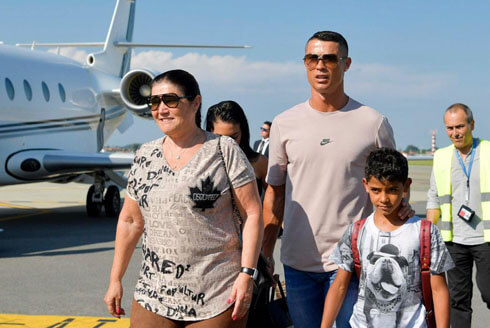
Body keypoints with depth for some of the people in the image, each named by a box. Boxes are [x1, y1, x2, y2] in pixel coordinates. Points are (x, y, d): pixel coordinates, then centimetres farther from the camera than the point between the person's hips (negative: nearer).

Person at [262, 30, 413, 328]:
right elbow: (275, 192, 11)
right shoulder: (284, 124, 6)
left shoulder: (374, 123, 0)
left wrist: (400, 207, -13)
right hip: (297, 261, 3)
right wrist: (266, 253, 8)